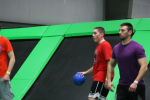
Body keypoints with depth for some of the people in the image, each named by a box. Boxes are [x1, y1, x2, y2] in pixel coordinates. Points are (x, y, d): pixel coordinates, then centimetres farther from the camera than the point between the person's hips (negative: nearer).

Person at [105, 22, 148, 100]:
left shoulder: (137, 47, -11)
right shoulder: (116, 48, 7)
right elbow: (111, 64, 17)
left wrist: (135, 82, -27)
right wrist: (108, 80, 5)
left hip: (136, 86, -5)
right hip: (121, 86, 5)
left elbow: (144, 67, -18)